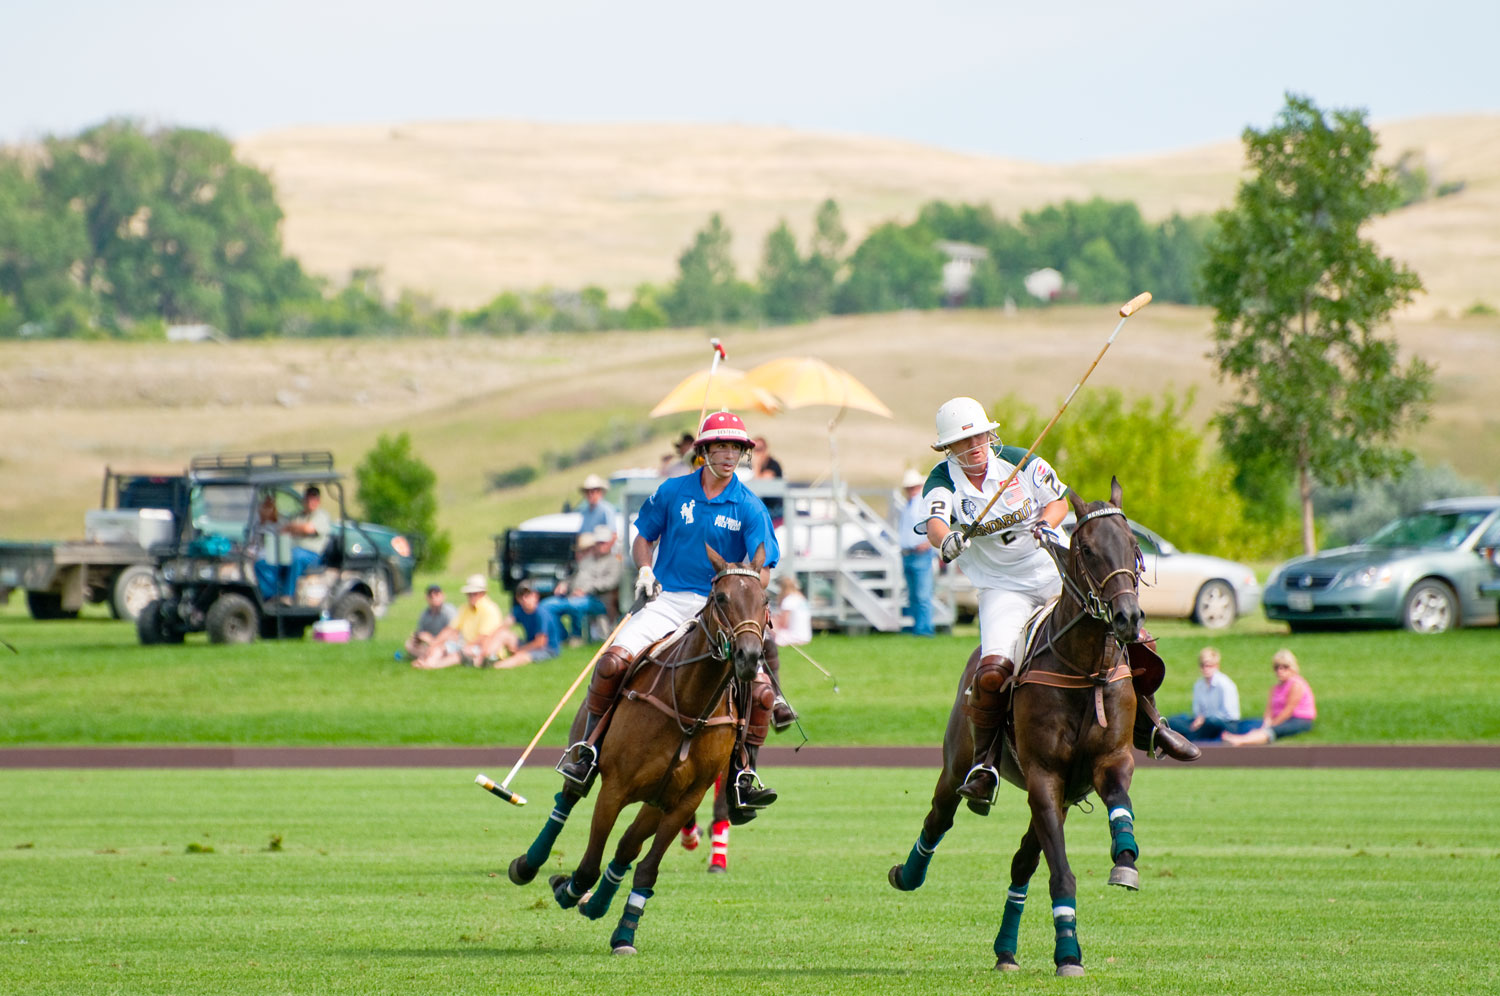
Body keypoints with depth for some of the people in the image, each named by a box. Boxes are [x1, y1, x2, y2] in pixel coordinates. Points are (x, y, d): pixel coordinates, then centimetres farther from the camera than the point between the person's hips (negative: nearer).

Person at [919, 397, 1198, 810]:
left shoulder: (1021, 462, 0)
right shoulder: (942, 483, -7)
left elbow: (1058, 499, 5)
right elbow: (935, 523, -25)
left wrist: (1046, 523, -18)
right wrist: (947, 541, -48)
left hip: (1055, 571, 2)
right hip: (1002, 588, -2)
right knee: (992, 671, -28)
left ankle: (1147, 724, 15)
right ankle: (983, 763, -8)